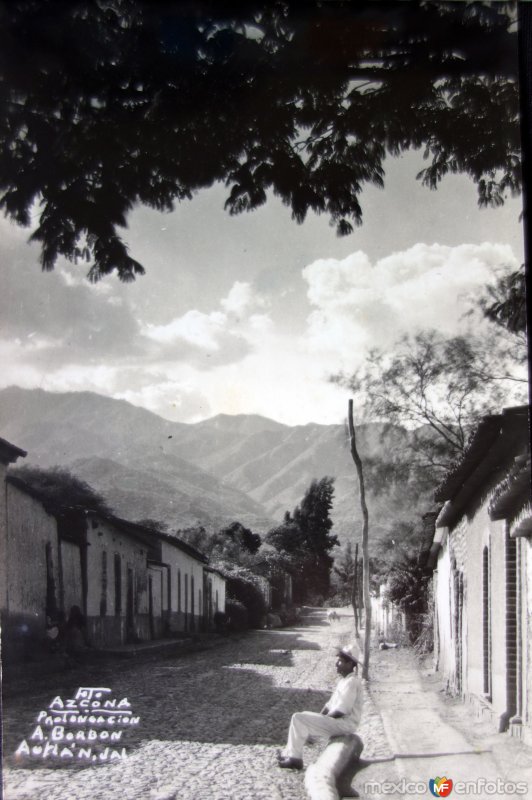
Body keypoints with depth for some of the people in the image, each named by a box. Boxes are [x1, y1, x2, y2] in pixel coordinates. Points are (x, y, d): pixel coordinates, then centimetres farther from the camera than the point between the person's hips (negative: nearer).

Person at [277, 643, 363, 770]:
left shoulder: (351, 683, -18)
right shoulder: (344, 680, 14)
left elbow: (339, 712, -22)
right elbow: (330, 705, 18)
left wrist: (321, 718, -9)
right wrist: (318, 717, 4)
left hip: (344, 724, -10)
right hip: (337, 721, 10)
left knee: (298, 718, -15)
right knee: (303, 716, 15)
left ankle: (295, 758, -10)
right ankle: (289, 754, 12)